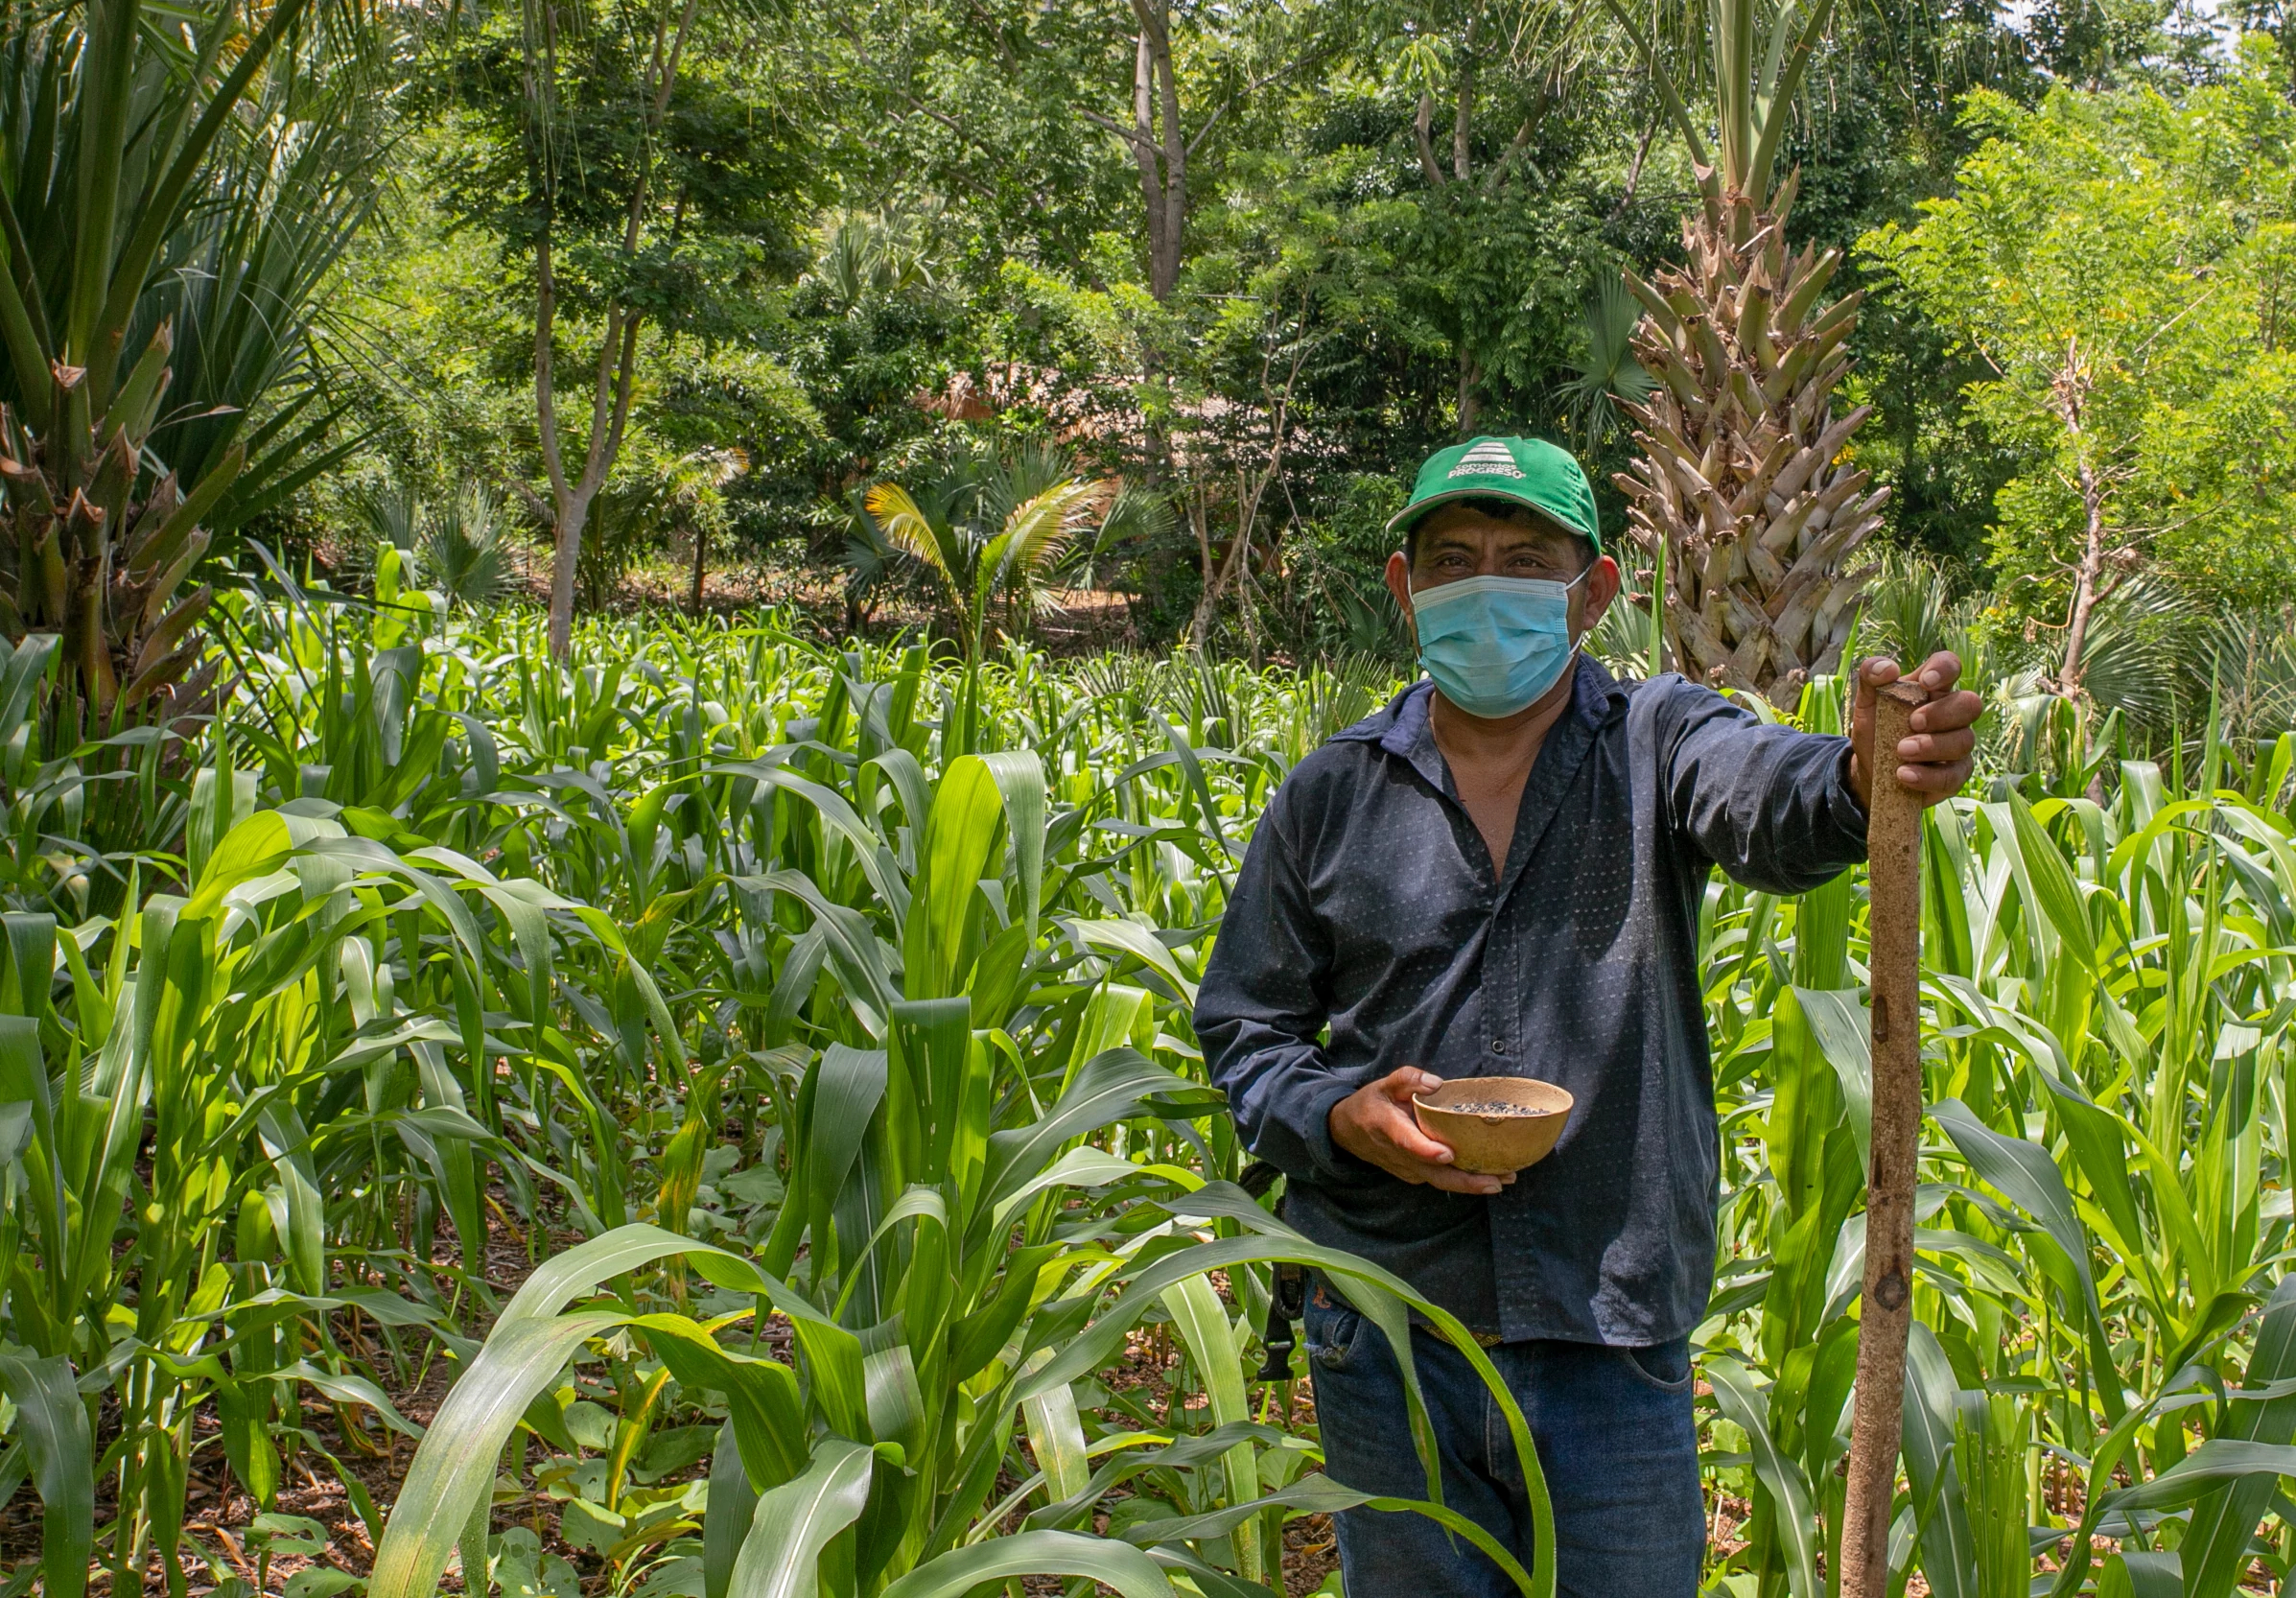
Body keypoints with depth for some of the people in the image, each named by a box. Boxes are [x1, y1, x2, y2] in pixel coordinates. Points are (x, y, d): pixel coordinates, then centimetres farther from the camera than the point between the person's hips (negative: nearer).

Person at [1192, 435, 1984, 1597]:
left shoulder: (1656, 748, -2)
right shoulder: (1330, 795, 3)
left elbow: (1770, 804, -25)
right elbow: (1243, 1032, 8)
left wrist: (1865, 775, -48)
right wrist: (1342, 1117, -12)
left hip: (1614, 1338, -1)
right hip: (1386, 1339, 2)